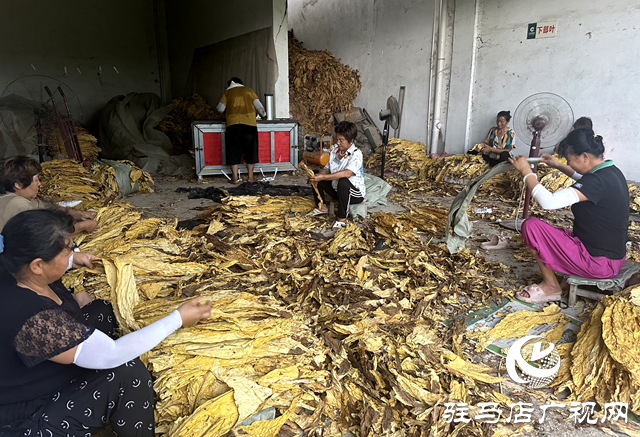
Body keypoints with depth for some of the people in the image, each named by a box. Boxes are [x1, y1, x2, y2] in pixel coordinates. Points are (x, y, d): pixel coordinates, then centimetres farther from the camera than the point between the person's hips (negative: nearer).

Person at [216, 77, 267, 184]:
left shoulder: (228, 92, 14)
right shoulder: (248, 90, 16)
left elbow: (220, 109, 8)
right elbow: (258, 105, 11)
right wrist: (263, 114, 29)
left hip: (233, 124, 0)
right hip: (249, 123, 0)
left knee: (234, 150, 5)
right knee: (250, 149, 9)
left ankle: (235, 177, 3)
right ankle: (251, 176, 9)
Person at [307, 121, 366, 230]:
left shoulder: (356, 154, -22)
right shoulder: (335, 149, -1)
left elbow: (347, 173, -39)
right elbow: (327, 169, 5)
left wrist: (323, 177, -41)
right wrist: (318, 175, -18)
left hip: (355, 194, -7)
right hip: (337, 189, 8)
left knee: (343, 181, -40)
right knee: (316, 175, 5)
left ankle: (342, 218, -25)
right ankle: (322, 207, 14)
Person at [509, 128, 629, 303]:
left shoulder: (598, 181, -27)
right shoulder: (611, 171, 3)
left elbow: (548, 202, -36)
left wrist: (526, 171, -25)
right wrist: (557, 166, 26)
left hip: (598, 262, -10)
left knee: (531, 225, -14)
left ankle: (551, 286, 0)